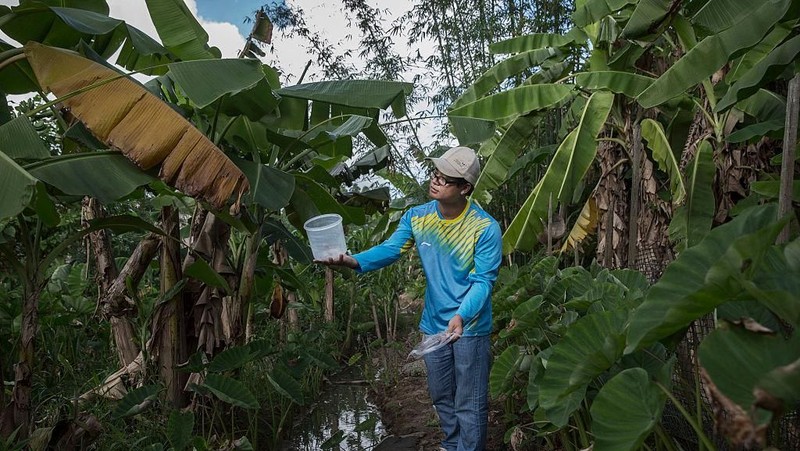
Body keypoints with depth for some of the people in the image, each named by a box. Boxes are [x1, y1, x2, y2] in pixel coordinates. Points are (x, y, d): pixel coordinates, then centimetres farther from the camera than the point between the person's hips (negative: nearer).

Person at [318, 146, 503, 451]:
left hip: (470, 327, -5)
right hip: (433, 325, 5)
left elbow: (482, 281, -21)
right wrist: (353, 261, -29)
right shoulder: (416, 217, -6)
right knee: (441, 396, 23)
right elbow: (390, 249, -10)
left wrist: (461, 316, -38)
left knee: (469, 405, 7)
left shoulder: (485, 228, -20)